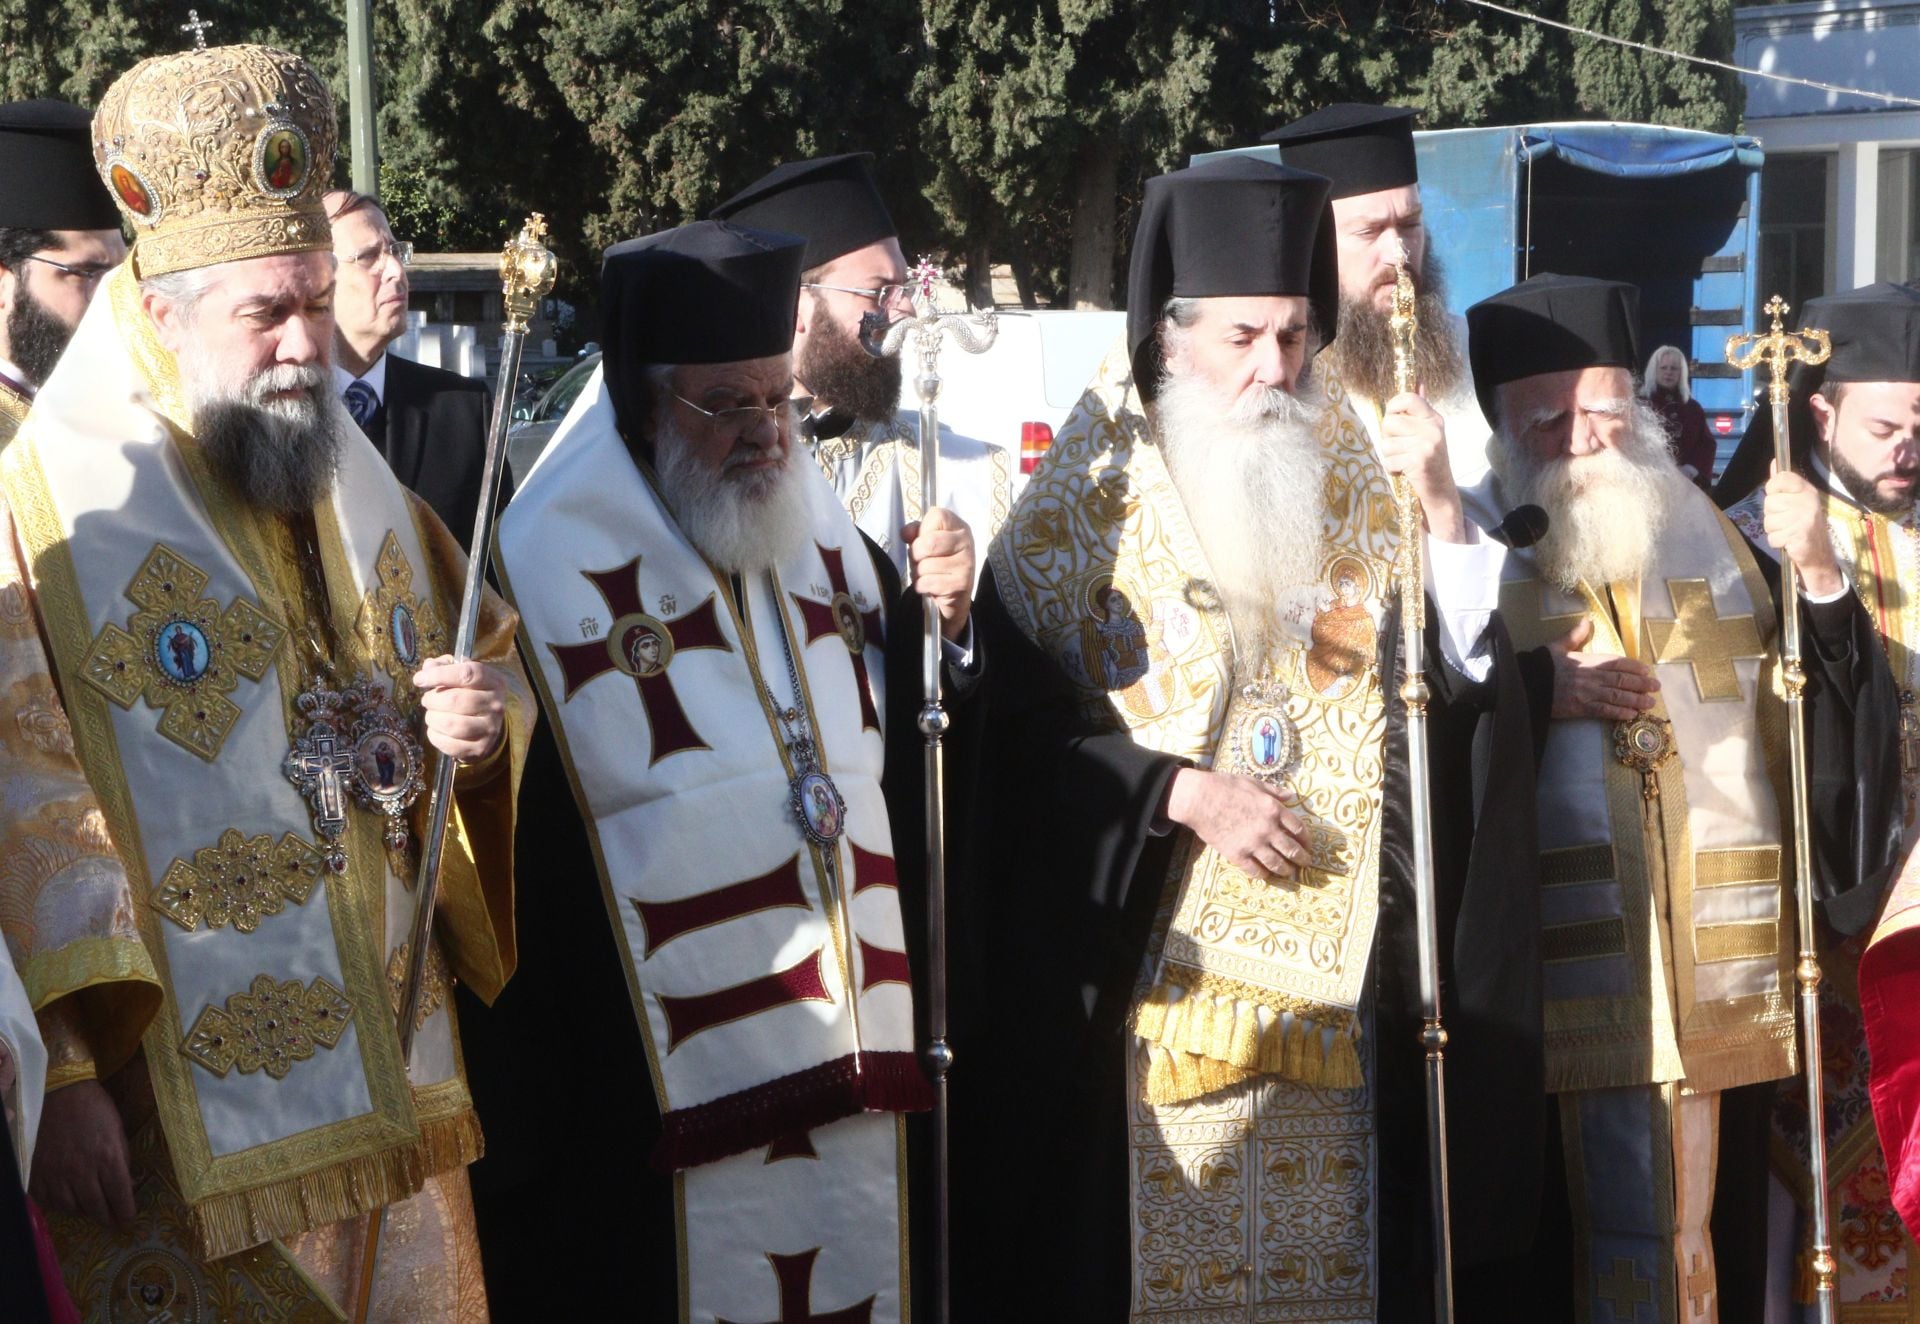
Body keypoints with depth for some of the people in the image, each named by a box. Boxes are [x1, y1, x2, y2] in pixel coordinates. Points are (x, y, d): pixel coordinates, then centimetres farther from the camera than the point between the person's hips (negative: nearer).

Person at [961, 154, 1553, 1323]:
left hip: (1332, 978, 3)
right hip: (1149, 965, -2)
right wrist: (1181, 793, -15)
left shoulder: (1354, 491, 7)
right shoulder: (1094, 496, 0)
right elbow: (1019, 717, -4)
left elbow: (1466, 672, -3)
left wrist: (1441, 509, -16)